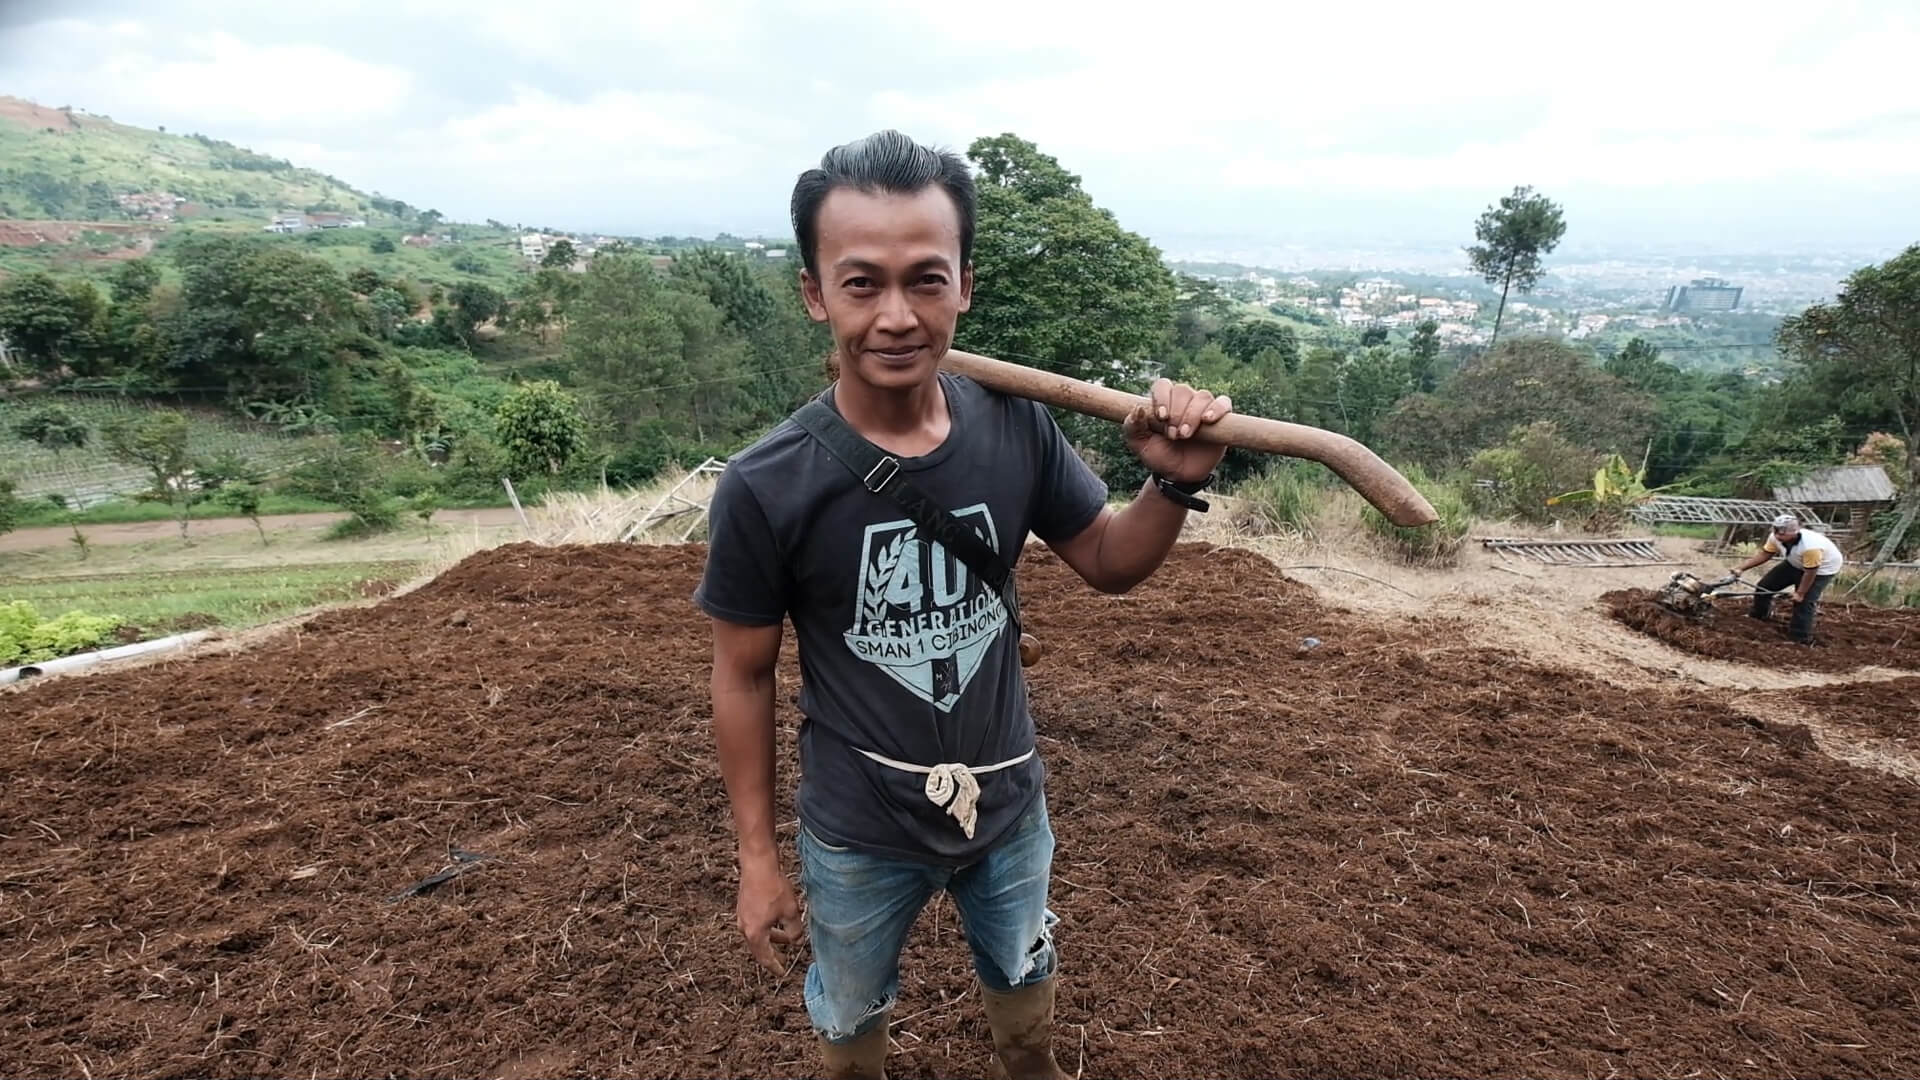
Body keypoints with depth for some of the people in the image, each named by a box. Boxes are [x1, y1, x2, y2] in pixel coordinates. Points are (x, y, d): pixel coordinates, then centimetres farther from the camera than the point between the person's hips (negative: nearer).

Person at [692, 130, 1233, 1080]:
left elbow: (1107, 564, -2)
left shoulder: (1017, 429, -18)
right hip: (857, 832, -2)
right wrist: (756, 857, -4)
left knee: (1023, 985, 31)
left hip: (1008, 801, 3)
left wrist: (1175, 484, -23)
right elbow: (743, 678, -12)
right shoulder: (765, 488, -25)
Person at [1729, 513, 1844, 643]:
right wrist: (1741, 568, -20)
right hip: (1795, 563, 7)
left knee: (1804, 602, -14)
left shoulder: (1811, 547, -43)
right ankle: (1756, 616, 32)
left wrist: (1800, 593, -20)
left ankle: (1801, 640, -1)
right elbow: (1763, 554, -11)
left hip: (1823, 568, -7)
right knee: (1765, 585, 8)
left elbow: (1810, 572, -31)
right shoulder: (1776, 537, -24)